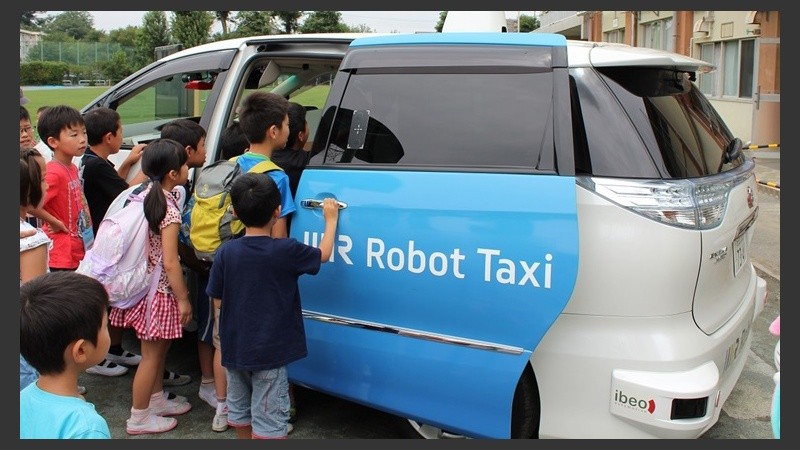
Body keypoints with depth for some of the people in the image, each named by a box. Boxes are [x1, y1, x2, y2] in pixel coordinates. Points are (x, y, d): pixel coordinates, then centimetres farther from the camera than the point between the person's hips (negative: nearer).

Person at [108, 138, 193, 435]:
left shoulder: (146, 195, 3)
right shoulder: (169, 209, -22)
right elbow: (169, 262, -21)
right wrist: (183, 299, -14)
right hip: (159, 289, -8)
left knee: (159, 349, 22)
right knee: (151, 354, 4)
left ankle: (157, 401, 37)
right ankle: (139, 418, 16)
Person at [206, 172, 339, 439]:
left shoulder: (225, 252, -6)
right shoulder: (286, 251, -15)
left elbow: (217, 302, 1)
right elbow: (324, 255, 4)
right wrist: (331, 219, 18)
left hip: (234, 349, 4)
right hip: (269, 351, -4)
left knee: (239, 411, 21)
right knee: (268, 419, 4)